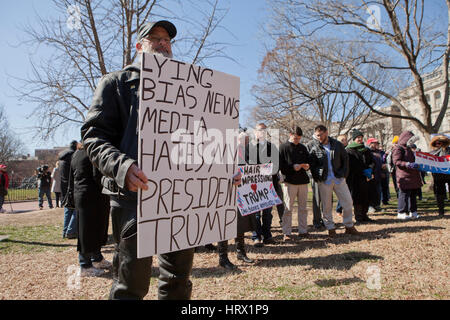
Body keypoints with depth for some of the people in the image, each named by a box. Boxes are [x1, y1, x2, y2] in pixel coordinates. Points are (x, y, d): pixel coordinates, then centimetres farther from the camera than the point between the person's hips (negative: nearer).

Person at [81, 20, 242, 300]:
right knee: (133, 279, 1)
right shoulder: (117, 82, 10)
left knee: (179, 277, 13)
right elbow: (94, 135, -2)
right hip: (134, 191, -4)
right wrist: (121, 166, -22)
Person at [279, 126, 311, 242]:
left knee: (303, 207, 11)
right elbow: (280, 165, -7)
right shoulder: (283, 147, -1)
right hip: (289, 182, -5)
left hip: (303, 181, 5)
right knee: (288, 208, -4)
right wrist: (293, 167, -18)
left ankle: (303, 231, 21)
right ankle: (286, 233, 2)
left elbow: (308, 161, 21)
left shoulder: (303, 148, 14)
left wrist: (307, 166, -2)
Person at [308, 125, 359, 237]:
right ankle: (330, 228, 19)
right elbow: (310, 163, -1)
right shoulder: (312, 146, -3)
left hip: (339, 178, 2)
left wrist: (344, 173, 1)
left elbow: (345, 159, 11)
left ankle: (349, 226, 22)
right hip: (324, 181, -2)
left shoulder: (337, 144, 4)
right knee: (327, 206, 4)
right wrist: (316, 177, -10)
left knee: (348, 202, 5)